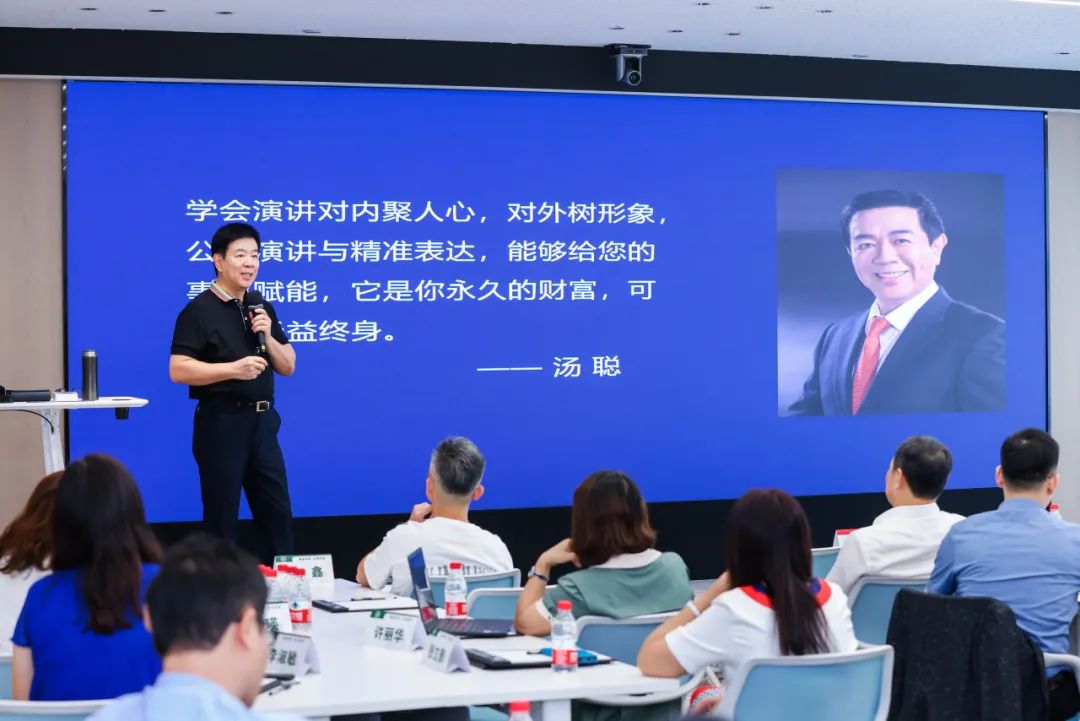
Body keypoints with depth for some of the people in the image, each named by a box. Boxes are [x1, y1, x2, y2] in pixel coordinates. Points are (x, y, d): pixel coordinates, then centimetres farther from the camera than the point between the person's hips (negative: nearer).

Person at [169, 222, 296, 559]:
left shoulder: (261, 308, 12)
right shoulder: (199, 310, -8)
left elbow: (288, 367, 13)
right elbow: (178, 370, -15)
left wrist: (268, 335, -5)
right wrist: (233, 369, -22)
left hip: (262, 421, 6)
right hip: (221, 423, -6)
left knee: (278, 513, 10)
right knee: (221, 516, 2)